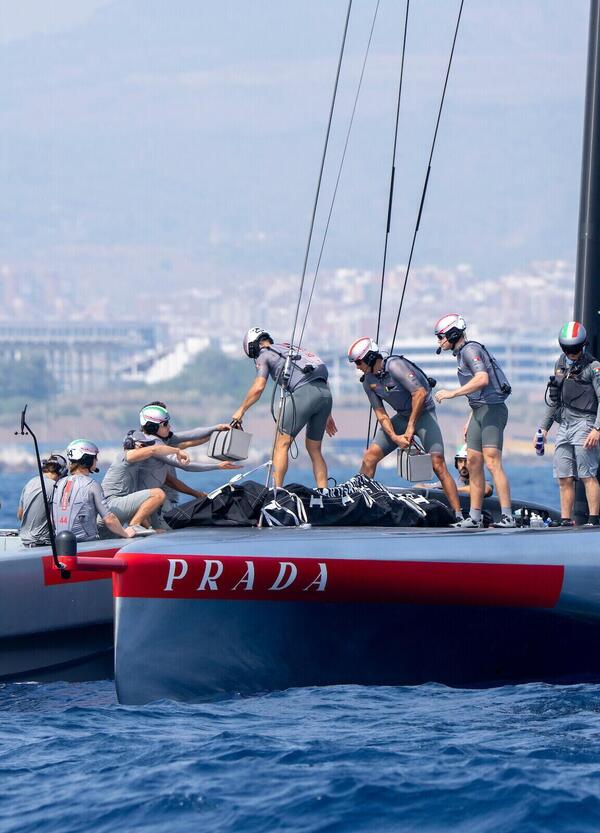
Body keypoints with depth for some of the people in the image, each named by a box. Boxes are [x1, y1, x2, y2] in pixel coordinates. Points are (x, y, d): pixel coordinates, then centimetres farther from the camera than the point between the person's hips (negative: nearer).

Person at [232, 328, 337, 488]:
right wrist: (327, 415, 34)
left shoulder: (264, 355, 12)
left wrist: (241, 410, 11)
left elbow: (258, 387, -1)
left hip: (303, 392, -7)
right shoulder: (294, 349, 33)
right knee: (314, 449, 15)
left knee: (282, 444, 0)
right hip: (326, 393, 7)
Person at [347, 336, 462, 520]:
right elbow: (380, 413, -1)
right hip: (401, 416, 7)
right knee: (369, 458, -4)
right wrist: (395, 437, -18)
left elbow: (420, 393, -27)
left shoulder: (395, 365, -23)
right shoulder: (368, 381, 0)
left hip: (423, 413, -7)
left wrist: (411, 427, -23)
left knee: (438, 465, -18)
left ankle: (458, 514, -16)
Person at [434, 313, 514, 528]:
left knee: (492, 462, -16)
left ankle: (507, 516, -20)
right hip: (480, 412, 10)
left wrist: (452, 393, -22)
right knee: (473, 463, 8)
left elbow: (482, 379, -25)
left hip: (492, 409, -10)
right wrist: (469, 422, 24)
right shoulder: (462, 353, 21)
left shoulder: (470, 349, -10)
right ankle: (474, 517, 12)